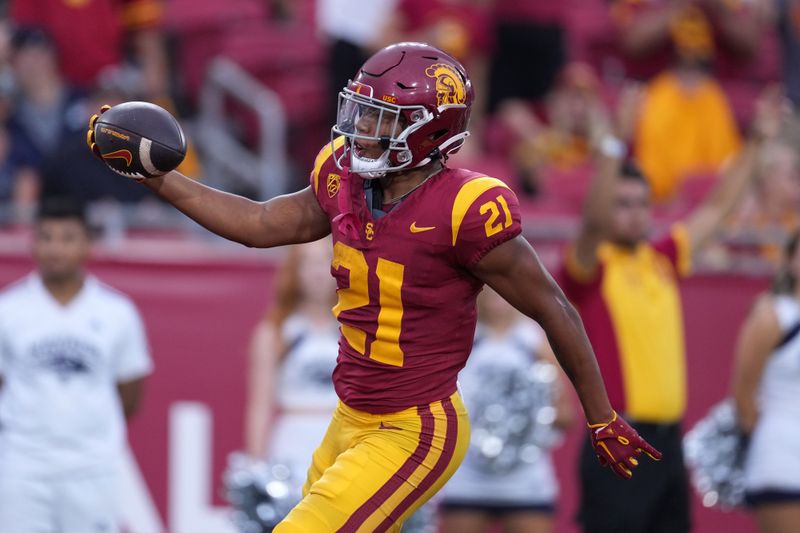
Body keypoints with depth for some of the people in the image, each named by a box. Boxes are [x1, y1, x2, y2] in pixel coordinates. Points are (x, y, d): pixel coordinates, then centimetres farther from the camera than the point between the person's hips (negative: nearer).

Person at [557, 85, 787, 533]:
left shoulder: (661, 261, 12)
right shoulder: (590, 268, -6)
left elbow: (718, 208, 22)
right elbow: (594, 220, -27)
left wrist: (757, 142, 20)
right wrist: (614, 142, -37)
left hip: (668, 441, 7)